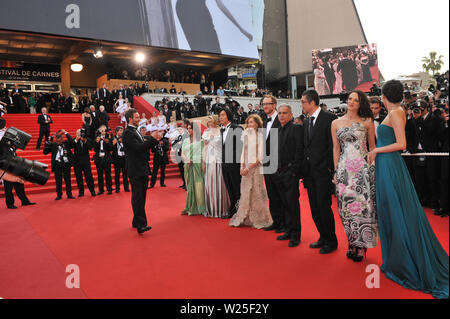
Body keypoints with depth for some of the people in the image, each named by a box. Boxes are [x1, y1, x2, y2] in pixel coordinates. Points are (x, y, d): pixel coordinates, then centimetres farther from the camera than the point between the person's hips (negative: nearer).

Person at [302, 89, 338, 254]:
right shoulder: (307, 121, 14)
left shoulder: (328, 118, -8)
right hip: (310, 171, 7)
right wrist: (304, 169, 11)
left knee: (323, 206, -4)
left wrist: (330, 167, -13)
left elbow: (333, 144, -11)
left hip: (323, 170, -7)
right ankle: (323, 237, 27)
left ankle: (331, 241, 13)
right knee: (314, 208, 12)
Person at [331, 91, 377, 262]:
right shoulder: (336, 123, 10)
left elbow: (372, 147, 8)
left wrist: (374, 167, 1)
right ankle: (353, 243, 16)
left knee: (363, 203, -4)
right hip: (344, 169, 2)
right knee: (346, 205, 3)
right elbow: (336, 149, 10)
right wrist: (336, 171, 6)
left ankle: (361, 245, 10)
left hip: (363, 167, -2)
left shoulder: (367, 121, 5)